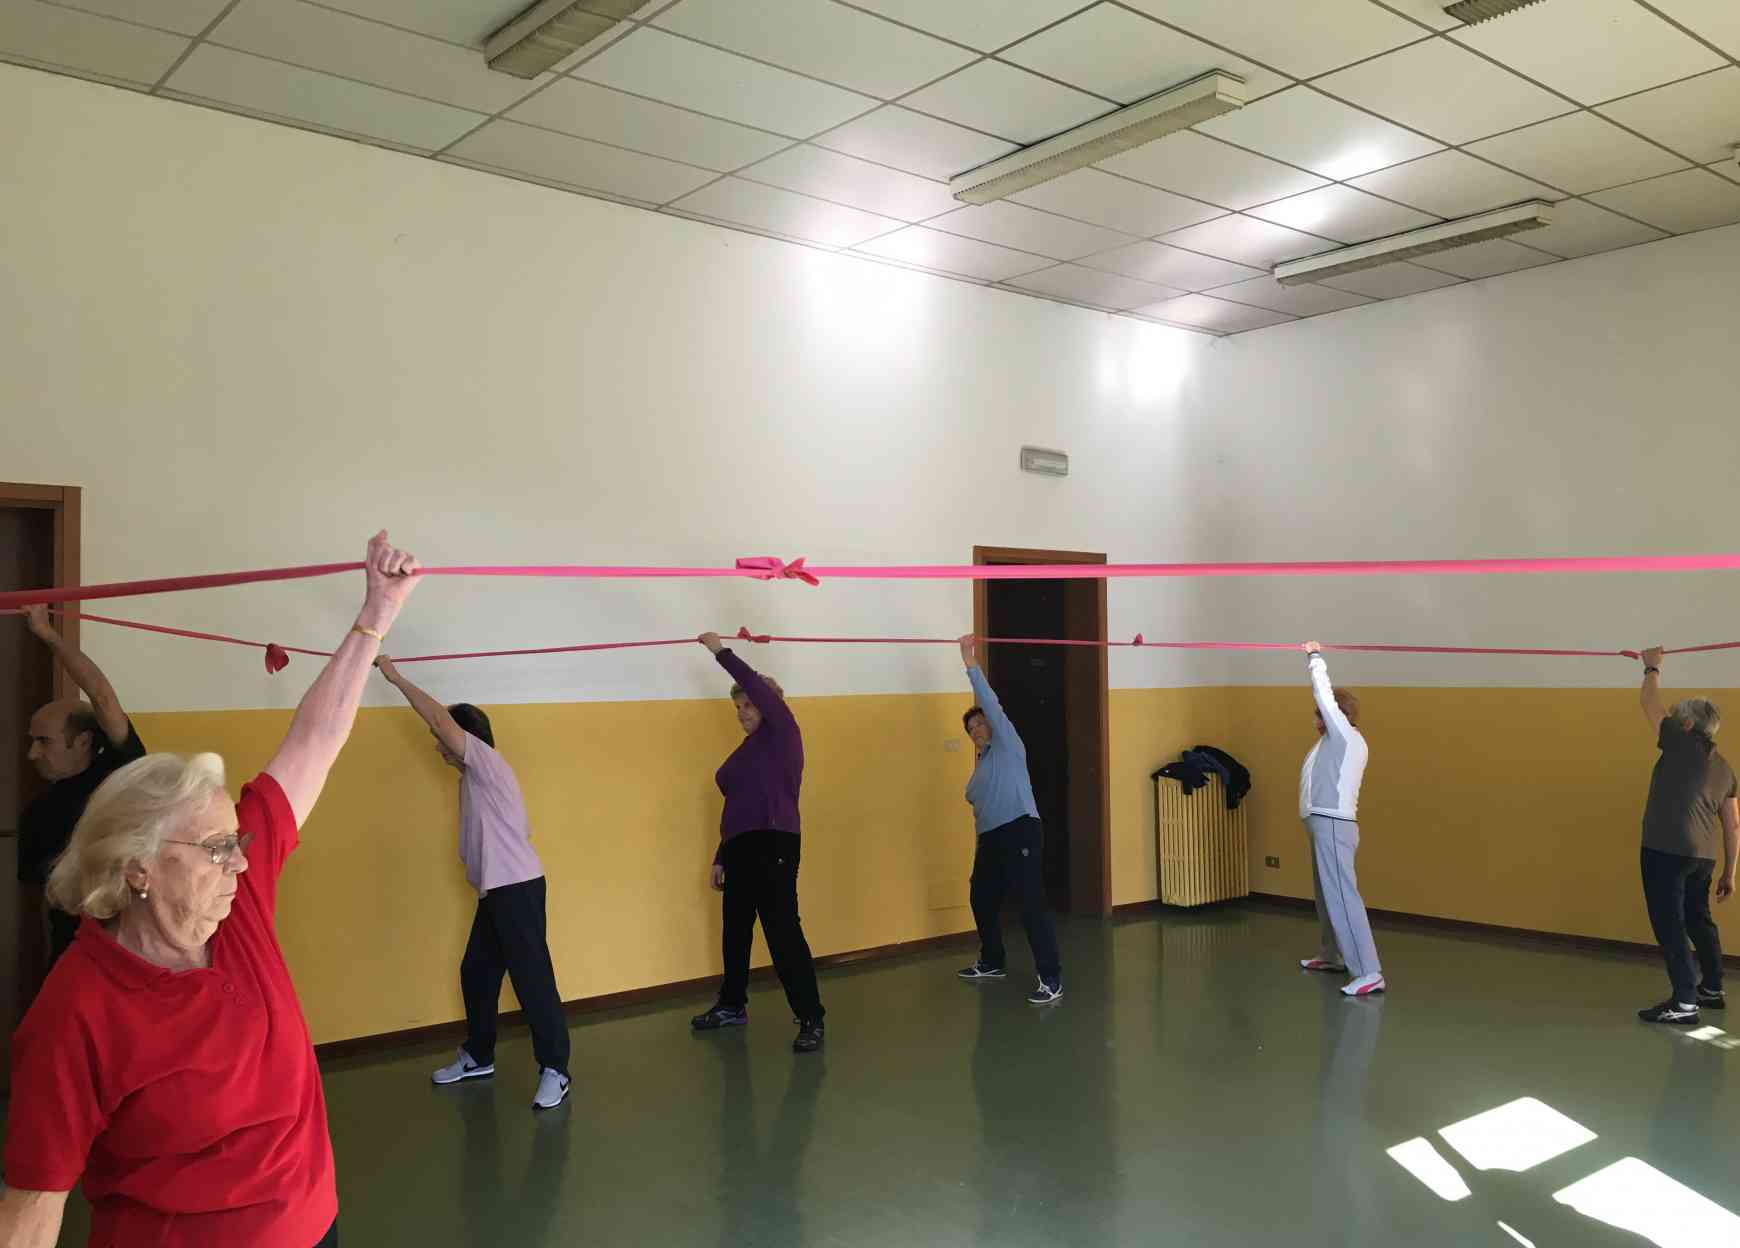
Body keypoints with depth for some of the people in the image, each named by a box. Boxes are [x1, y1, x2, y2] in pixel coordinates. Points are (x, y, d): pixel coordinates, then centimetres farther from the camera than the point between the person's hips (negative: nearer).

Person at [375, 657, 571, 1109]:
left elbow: (440, 717, -16)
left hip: (517, 888, -10)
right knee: (476, 973, 17)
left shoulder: (488, 762, -10)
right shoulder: (475, 776, 17)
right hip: (496, 890, 10)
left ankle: (555, 1070, -3)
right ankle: (478, 1057, 32)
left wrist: (397, 678, -10)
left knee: (532, 977, -8)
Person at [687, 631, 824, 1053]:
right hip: (741, 847, 9)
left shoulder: (782, 735, -4)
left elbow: (757, 685, -19)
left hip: (773, 845, -9)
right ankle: (732, 1005, 36)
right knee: (735, 930, 18)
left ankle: (811, 1019, -7)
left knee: (783, 931, -11)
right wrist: (721, 858, 19)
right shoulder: (746, 749, 17)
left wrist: (722, 652, -16)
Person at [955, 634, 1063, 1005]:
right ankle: (992, 962, 39)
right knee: (981, 899, 20)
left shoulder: (1008, 744, 0)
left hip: (1020, 832, -10)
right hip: (990, 838, 10)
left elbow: (991, 703, -12)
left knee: (1032, 905, -12)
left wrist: (970, 664, -16)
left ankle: (1051, 979, -10)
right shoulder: (982, 762, 22)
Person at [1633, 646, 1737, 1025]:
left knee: (1669, 925, -6)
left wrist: (1652, 668, 20)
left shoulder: (1680, 745, -4)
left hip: (1666, 850, -8)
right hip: (1702, 855, 8)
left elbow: (1649, 702, 4)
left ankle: (1685, 1004, -8)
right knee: (1699, 920, 23)